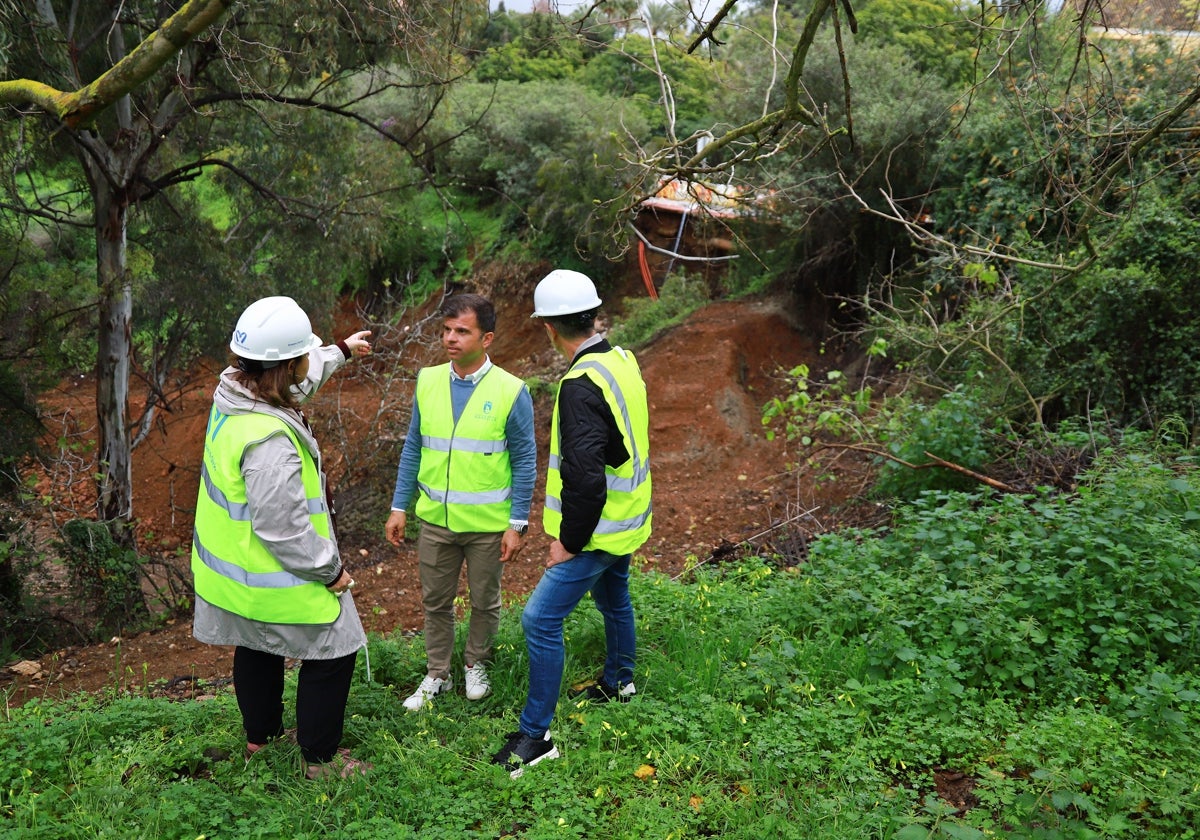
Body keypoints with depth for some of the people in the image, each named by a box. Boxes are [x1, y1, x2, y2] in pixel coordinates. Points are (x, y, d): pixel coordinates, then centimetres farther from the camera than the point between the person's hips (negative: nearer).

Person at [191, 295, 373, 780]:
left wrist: (343, 351, 31)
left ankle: (261, 735, 47)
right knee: (333, 652, 9)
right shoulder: (269, 440, -36)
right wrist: (329, 570, -17)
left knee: (258, 649, 27)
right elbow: (283, 528, -32)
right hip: (276, 577, -10)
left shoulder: (234, 389, -7)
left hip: (232, 567, 10)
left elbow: (301, 378, 15)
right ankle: (321, 758, 23)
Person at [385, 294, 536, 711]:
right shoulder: (428, 382, -2)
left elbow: (524, 461, -8)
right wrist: (399, 507, 4)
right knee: (435, 601, 15)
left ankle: (476, 665, 39)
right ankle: (437, 674, 33)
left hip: (487, 523, -3)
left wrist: (517, 524, -9)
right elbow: (413, 448, 6)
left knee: (484, 602, 15)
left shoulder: (510, 391, -13)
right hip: (435, 519, 3)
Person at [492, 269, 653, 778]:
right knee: (612, 598, 29)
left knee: (541, 619, -5)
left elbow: (585, 475, -32)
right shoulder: (623, 361, 1)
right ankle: (619, 681, 51)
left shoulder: (582, 386, -27)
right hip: (625, 521, 10)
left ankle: (535, 734, 2)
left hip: (597, 530, -10)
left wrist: (570, 541, -20)